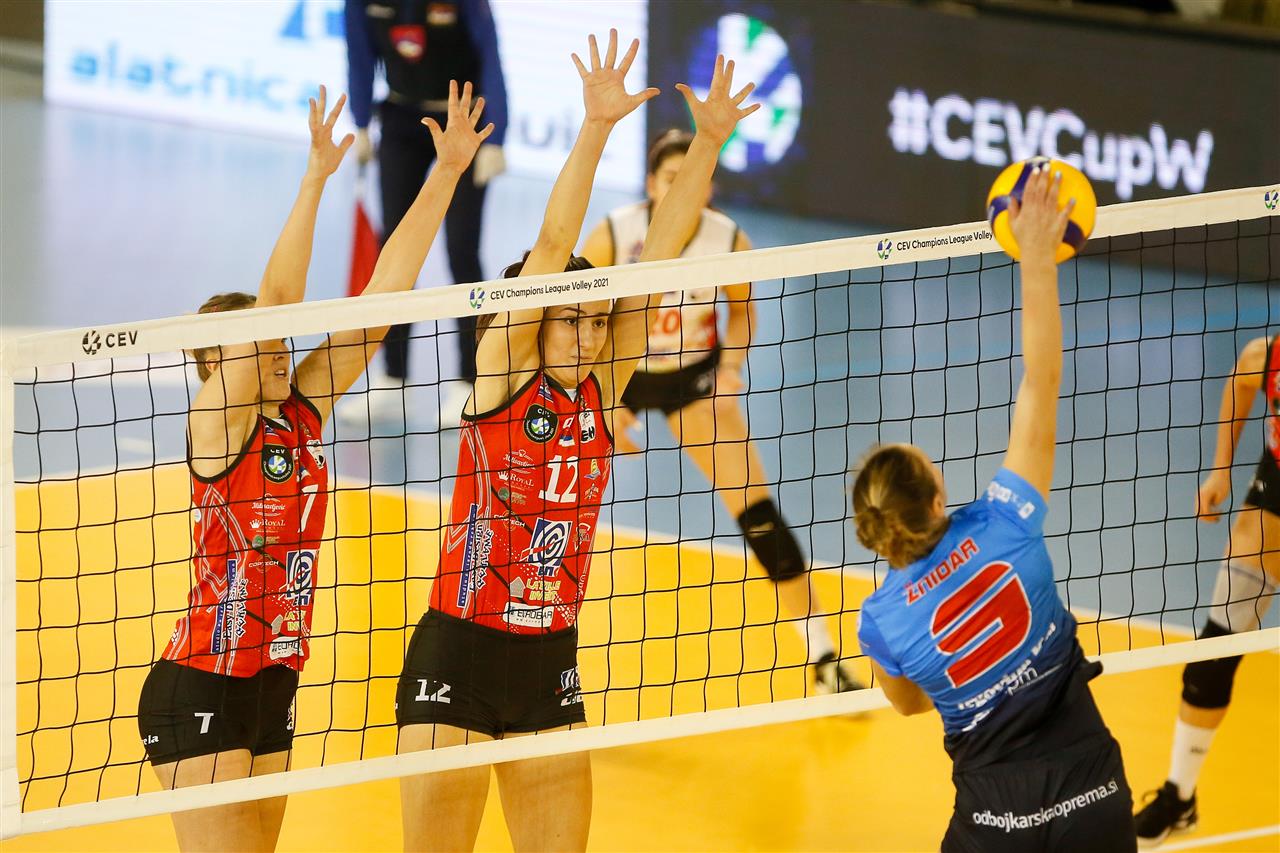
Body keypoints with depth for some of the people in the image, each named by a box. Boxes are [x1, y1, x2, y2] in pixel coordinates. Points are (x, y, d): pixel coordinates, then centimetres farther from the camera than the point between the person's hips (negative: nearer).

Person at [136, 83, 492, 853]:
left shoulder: (304, 412, 5)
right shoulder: (217, 422, -11)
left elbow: (383, 292, 2)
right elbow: (277, 298, -23)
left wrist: (448, 173, -2)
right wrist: (317, 177, -28)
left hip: (273, 686, 7)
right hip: (200, 695, -7)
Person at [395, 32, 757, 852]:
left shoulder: (602, 390, 4)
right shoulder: (502, 374, -7)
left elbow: (662, 253, -1)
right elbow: (552, 247, -16)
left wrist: (708, 143, -7)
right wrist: (595, 129, -24)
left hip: (550, 665, 5)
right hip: (457, 659, -5)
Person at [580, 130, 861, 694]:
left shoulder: (729, 240, -20)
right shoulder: (613, 236, -25)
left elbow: (741, 309, 1)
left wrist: (730, 366, -15)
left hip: (693, 375, 0)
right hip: (618, 374, 0)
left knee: (757, 510, -8)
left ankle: (824, 659, -1)